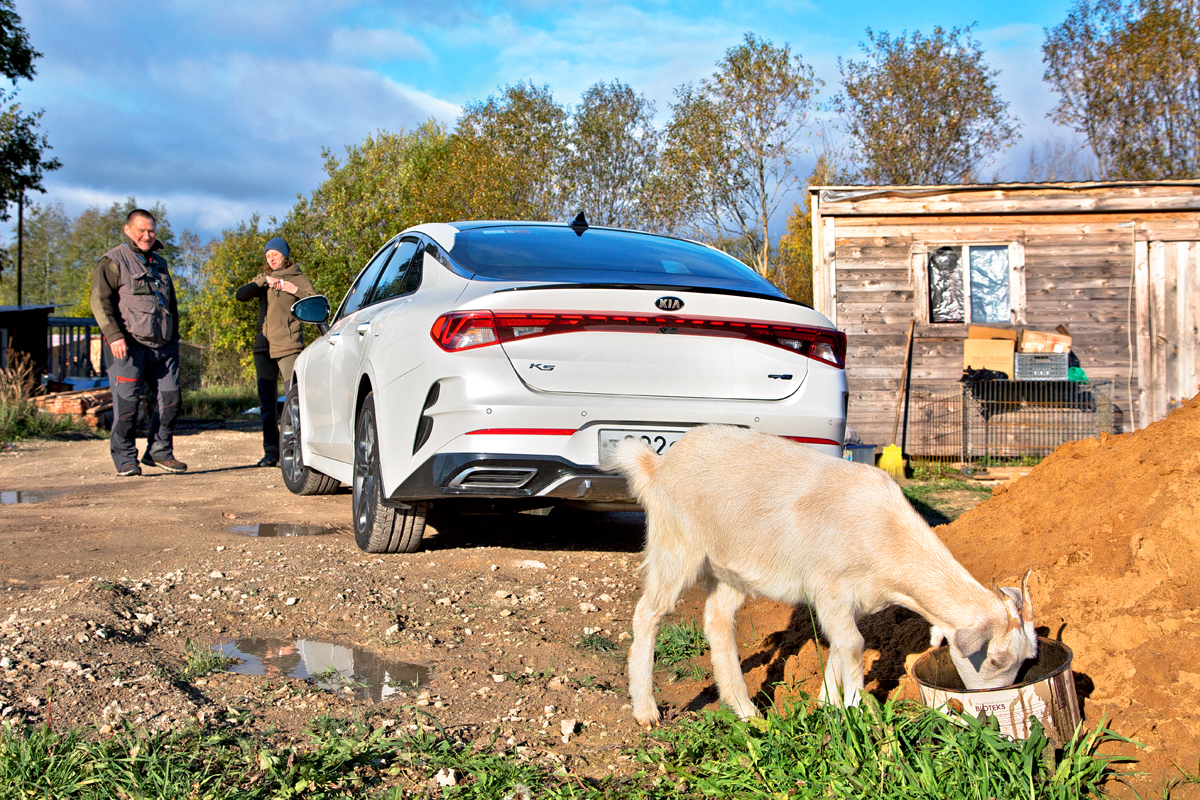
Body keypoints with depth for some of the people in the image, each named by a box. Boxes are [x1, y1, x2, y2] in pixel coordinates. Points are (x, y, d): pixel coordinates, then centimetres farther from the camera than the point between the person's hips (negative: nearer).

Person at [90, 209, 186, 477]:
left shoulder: (159, 263, 23)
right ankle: (125, 459, 3)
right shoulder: (113, 262, 1)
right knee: (127, 402, -6)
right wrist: (114, 335, -19)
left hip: (163, 345, 6)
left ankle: (159, 452, 14)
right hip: (130, 345, -6)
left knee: (170, 399, 2)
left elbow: (171, 303, 31)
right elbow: (100, 302, -8)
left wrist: (174, 337, 24)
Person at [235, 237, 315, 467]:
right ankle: (271, 452, 8)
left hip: (288, 346, -5)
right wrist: (264, 281, -12)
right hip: (264, 347, 5)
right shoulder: (262, 279, 19)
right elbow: (240, 295, 1)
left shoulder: (297, 278, 8)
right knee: (266, 403, 3)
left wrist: (295, 290, -15)